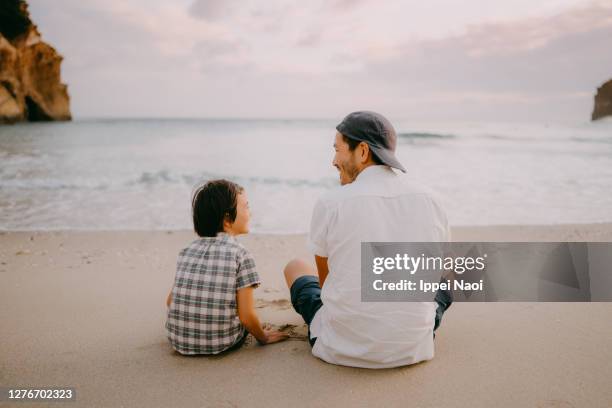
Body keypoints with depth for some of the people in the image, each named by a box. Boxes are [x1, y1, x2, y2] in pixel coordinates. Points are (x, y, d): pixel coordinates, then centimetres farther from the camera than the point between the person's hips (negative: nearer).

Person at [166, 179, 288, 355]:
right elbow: (247, 317, -12)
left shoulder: (187, 251, 4)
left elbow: (170, 301, 13)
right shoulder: (240, 254, -11)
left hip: (178, 342, 4)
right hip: (222, 344, -4)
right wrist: (263, 337, 8)